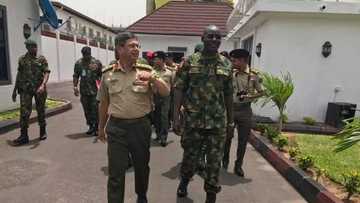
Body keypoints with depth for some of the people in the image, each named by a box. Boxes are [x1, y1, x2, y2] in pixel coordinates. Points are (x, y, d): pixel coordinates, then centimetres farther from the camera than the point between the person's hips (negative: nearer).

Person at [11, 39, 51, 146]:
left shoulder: (42, 59, 2)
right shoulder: (22, 59, 8)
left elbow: (46, 73, -8)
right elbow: (19, 74, 13)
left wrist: (43, 85, -25)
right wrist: (15, 90, 12)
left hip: (39, 89, -1)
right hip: (25, 89, 1)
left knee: (41, 111, 8)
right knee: (24, 112, -5)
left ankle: (43, 131, 23)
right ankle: (23, 136, 1)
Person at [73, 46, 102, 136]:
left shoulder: (97, 62, -2)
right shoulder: (78, 63, 7)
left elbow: (102, 75, 0)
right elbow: (75, 76, 10)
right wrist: (75, 87, 0)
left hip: (95, 91, -3)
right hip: (83, 91, 4)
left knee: (95, 110, -2)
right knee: (87, 110, 11)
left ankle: (96, 127, 10)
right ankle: (91, 126, 25)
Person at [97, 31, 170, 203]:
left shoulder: (146, 71, -2)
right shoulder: (108, 74, 1)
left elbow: (166, 92, -10)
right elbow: (104, 103, 11)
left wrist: (153, 78, -28)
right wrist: (101, 127, 17)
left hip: (140, 126, 1)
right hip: (116, 127, 0)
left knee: (142, 166, 19)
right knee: (116, 172, 5)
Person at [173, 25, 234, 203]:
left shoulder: (226, 64, 5)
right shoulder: (190, 61, -1)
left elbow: (228, 94, 9)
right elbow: (179, 89, -3)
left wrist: (230, 119, 10)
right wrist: (176, 116, -9)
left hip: (218, 121, 2)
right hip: (193, 119, -1)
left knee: (214, 160, 8)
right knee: (190, 156, 14)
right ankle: (184, 182, 45)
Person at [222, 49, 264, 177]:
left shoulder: (253, 75, -4)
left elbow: (260, 92, 3)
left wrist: (248, 96, -12)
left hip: (245, 110, 0)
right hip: (230, 108, 1)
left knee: (243, 140, 7)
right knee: (227, 137, 10)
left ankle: (238, 166, 23)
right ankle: (225, 160, 32)